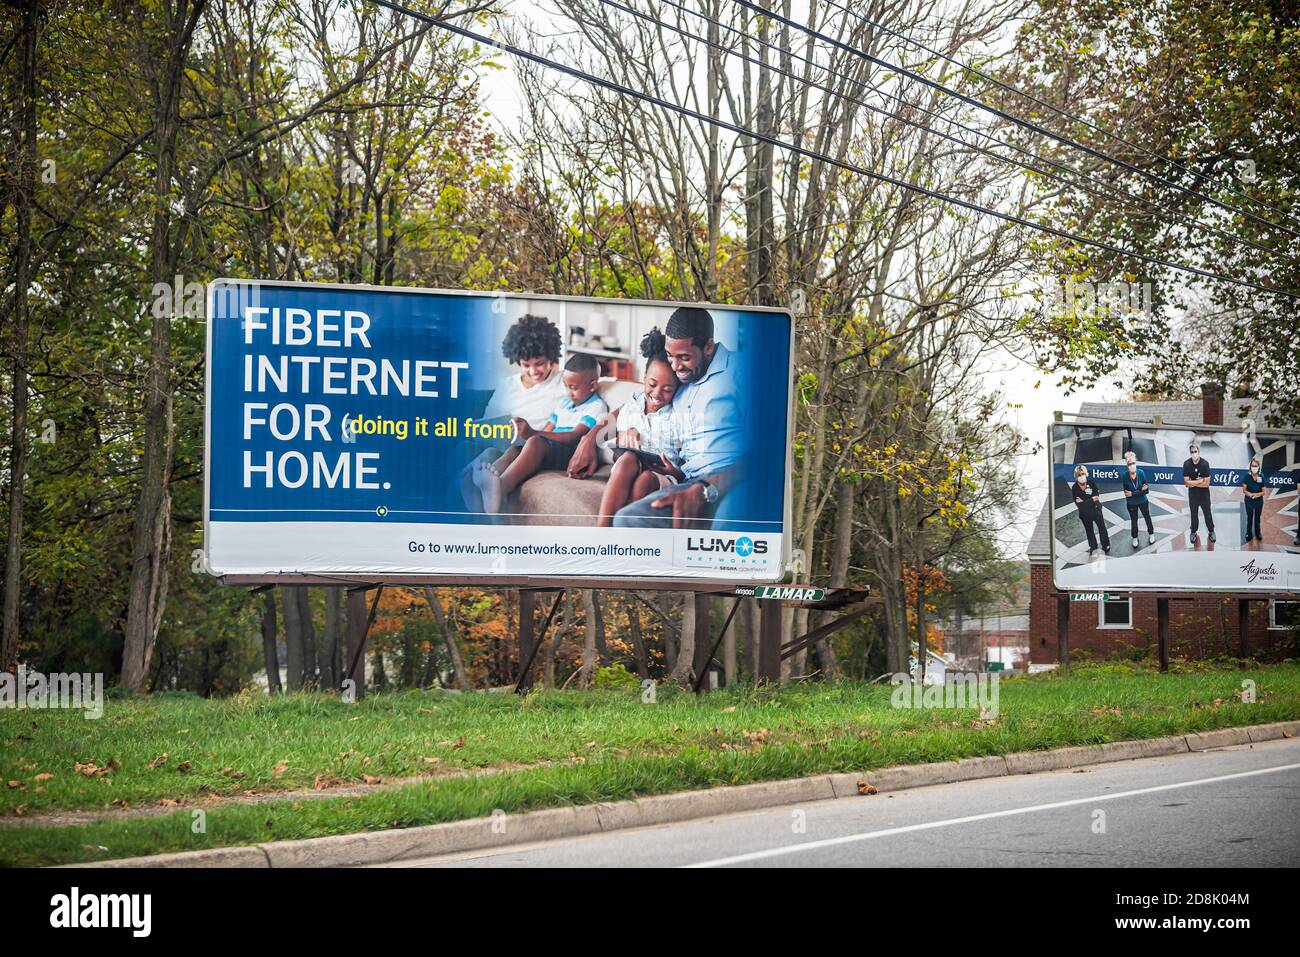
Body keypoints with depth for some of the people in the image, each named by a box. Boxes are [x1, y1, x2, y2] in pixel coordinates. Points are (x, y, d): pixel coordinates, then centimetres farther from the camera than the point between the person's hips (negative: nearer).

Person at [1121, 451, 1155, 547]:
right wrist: (1141, 491, -26)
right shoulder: (1125, 476, -24)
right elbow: (1126, 492, -23)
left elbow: (1146, 490, -19)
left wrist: (1133, 493, -26)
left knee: (1147, 517, 22)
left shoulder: (1141, 473, -22)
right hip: (1131, 503, 0)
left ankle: (1151, 534, 45)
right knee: (1133, 520, 19)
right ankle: (1135, 538, 40)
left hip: (1143, 501, 0)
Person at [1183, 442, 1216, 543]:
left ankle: (1211, 531, 30)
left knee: (1207, 513, 12)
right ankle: (1193, 532, 31)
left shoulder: (1205, 464, -18)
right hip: (1192, 494, 1)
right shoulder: (1186, 464, -13)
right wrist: (1200, 481, -18)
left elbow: (1206, 484, -18)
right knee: (1194, 514, 15)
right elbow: (1186, 482, -14)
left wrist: (1192, 483, -15)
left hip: (1204, 494, -1)